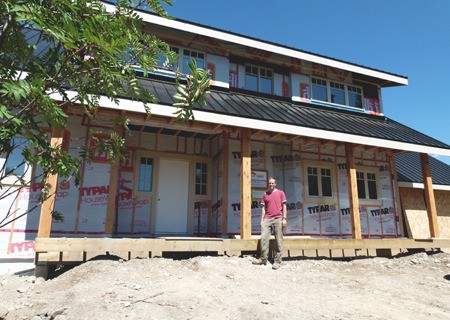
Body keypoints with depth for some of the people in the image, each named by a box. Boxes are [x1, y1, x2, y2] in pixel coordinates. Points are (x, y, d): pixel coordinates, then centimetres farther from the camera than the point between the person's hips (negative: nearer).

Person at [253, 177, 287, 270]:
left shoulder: (281, 193, 8)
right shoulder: (265, 194, 15)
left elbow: (284, 206, 4)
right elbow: (263, 208, 14)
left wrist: (284, 218, -5)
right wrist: (262, 220, 7)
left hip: (278, 219, -3)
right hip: (267, 219, 3)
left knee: (278, 240, -1)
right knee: (263, 238, -5)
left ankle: (277, 261, 4)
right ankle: (263, 258, 4)